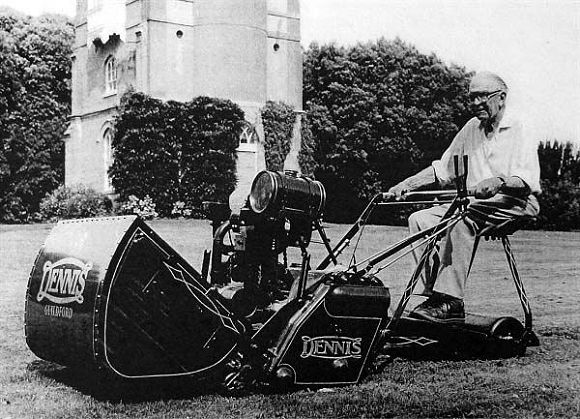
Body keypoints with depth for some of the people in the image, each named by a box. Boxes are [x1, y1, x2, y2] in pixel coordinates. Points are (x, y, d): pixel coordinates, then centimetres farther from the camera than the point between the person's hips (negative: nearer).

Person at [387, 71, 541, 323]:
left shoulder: (520, 132, -4)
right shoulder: (472, 129, 16)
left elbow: (529, 182, -18)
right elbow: (442, 170, 18)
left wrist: (499, 181, -38)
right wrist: (407, 184, 4)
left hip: (515, 205, -7)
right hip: (474, 205, 7)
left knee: (462, 219, -35)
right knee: (419, 219, -13)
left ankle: (450, 300, -37)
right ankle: (433, 291, -21)